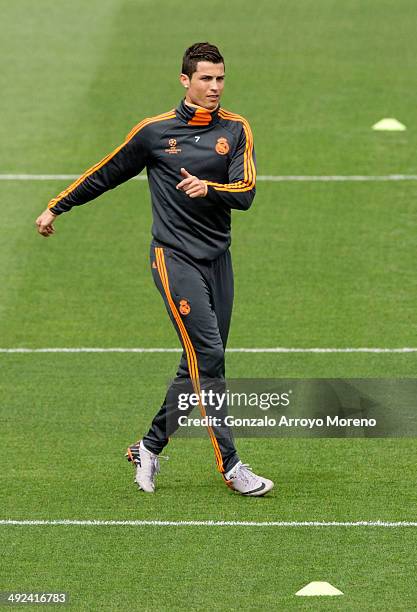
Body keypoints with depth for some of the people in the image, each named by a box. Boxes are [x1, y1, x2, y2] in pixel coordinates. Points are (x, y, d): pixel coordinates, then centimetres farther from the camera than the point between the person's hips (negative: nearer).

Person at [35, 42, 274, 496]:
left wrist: (208, 188, -25)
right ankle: (229, 464, -15)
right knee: (208, 355, -14)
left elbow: (246, 193, -5)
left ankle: (149, 448, 23)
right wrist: (56, 207, 20)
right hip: (174, 256, -4)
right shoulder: (155, 131, 0)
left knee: (200, 365, 6)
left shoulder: (236, 130, 6)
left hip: (217, 260, 4)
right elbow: (105, 174, 13)